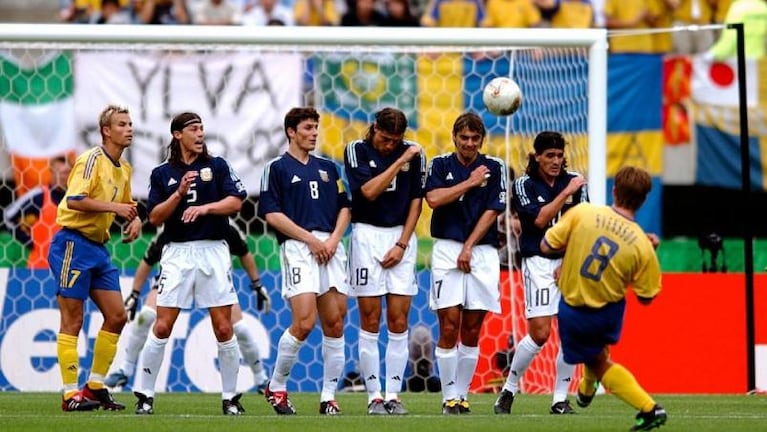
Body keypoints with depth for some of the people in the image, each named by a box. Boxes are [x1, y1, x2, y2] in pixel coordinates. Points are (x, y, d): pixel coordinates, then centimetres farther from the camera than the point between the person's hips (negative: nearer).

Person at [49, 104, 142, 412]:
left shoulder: (124, 168, 15)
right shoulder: (92, 159, -12)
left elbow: (125, 204, 30)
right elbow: (74, 200, -24)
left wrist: (134, 219, 9)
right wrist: (114, 207, -23)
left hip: (99, 248, 9)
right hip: (73, 244, -9)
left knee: (116, 316, 5)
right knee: (72, 322, -5)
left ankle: (95, 386, 15)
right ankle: (70, 394, -3)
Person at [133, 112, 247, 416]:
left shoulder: (217, 166, 7)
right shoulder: (162, 174, 8)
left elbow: (236, 201, -2)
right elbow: (154, 217, 1)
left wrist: (204, 208, -16)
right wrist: (179, 193, -12)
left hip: (213, 252, 0)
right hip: (177, 253, 0)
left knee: (223, 328, -2)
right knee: (162, 327, -5)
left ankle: (230, 397, 9)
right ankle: (144, 395, 4)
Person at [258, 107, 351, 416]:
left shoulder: (328, 167, 19)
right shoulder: (277, 168, 4)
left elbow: (344, 207, 17)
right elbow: (272, 214, -4)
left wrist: (333, 239, -1)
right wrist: (311, 239, -10)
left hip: (331, 248, 5)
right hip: (297, 248, -5)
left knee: (335, 324, 0)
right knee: (304, 323, -16)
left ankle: (329, 397, 5)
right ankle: (276, 387, 1)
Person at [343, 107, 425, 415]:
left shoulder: (414, 153, 3)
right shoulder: (356, 151, -1)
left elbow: (416, 201, 4)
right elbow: (369, 191, -14)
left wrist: (401, 245, -4)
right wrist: (400, 161, -15)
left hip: (401, 236, 1)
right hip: (367, 235, -1)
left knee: (398, 321, -2)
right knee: (370, 320, -2)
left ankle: (393, 395, 2)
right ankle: (374, 396, 1)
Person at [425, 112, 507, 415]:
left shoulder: (494, 168, 5)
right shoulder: (441, 165, 6)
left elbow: (492, 211, -1)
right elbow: (434, 198, -10)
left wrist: (468, 247, -7)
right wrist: (470, 182, -6)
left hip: (482, 252, 1)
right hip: (447, 250, -1)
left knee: (471, 331, 2)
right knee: (449, 328, -7)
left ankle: (462, 396, 9)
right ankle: (449, 398, -3)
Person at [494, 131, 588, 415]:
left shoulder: (575, 182, 6)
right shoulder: (524, 185, -1)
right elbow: (539, 220, -14)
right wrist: (566, 193, -15)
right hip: (539, 262, -3)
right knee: (539, 333, -12)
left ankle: (560, 399, 3)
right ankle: (508, 390, 7)